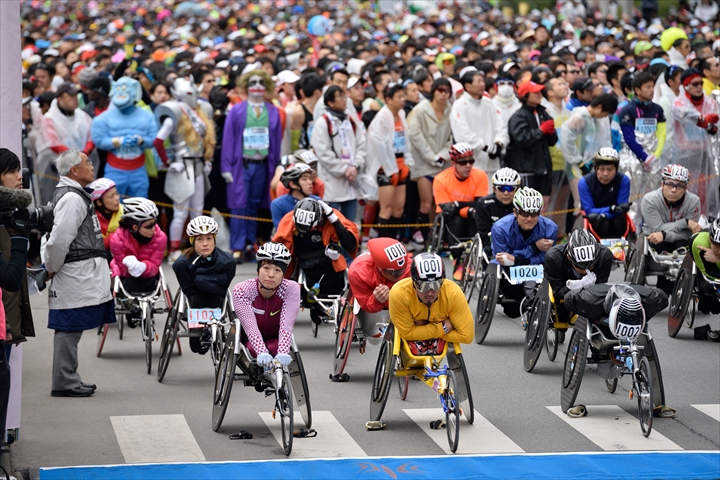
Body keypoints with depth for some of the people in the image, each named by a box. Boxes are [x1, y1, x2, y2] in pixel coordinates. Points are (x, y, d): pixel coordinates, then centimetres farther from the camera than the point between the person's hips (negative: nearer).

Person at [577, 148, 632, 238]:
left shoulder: (623, 180, -14)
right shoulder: (584, 182, -16)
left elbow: (620, 208, -16)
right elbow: (589, 211, -18)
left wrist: (604, 215, -36)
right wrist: (611, 209, -34)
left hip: (614, 218, 1)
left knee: (620, 221, -32)